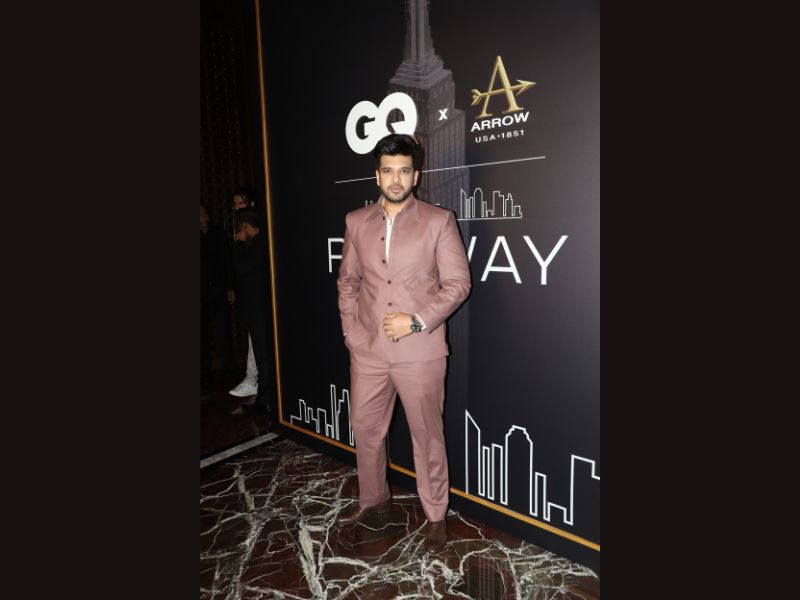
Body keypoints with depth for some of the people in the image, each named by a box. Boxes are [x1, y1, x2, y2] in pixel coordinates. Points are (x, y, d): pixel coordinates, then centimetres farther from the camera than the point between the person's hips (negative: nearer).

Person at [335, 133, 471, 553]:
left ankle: (436, 516, 30)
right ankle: (373, 498, 43)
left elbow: (457, 283, -5)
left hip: (420, 352, -4)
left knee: (427, 435, 8)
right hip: (366, 349, 4)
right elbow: (347, 279, 14)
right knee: (365, 428, 17)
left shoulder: (438, 221, -3)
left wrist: (417, 321, -15)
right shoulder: (356, 222, 7)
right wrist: (350, 326, 3)